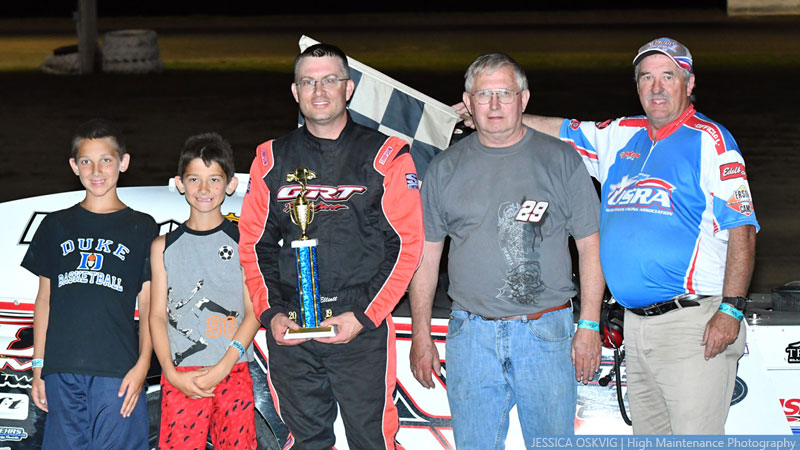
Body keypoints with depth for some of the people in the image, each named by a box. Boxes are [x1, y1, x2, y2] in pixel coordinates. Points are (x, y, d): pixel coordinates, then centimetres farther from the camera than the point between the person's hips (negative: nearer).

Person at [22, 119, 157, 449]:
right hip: (62, 370, 2)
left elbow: (148, 306, 5)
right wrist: (38, 367, 9)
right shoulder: (56, 226, 14)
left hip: (118, 372, -2)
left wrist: (143, 364, -7)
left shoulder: (142, 228, 8)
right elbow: (44, 300, 15)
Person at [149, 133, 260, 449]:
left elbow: (253, 312, 1)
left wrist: (222, 368, -10)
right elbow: (157, 315, 8)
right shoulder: (164, 247, 10)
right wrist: (172, 373, -6)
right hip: (180, 377, 1)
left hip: (233, 372, -1)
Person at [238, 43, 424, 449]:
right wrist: (271, 313, -1)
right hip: (288, 329, 3)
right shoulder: (272, 159, 10)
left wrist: (362, 316, -10)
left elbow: (406, 244, -2)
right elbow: (254, 244, 13)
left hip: (362, 328, -3)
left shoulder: (386, 157, 1)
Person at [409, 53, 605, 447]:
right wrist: (420, 335, 7)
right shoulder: (445, 168, 7)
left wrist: (589, 326, -3)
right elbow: (425, 254, 11)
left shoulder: (561, 160, 2)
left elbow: (590, 247, 3)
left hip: (546, 331, -1)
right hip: (470, 336, 2)